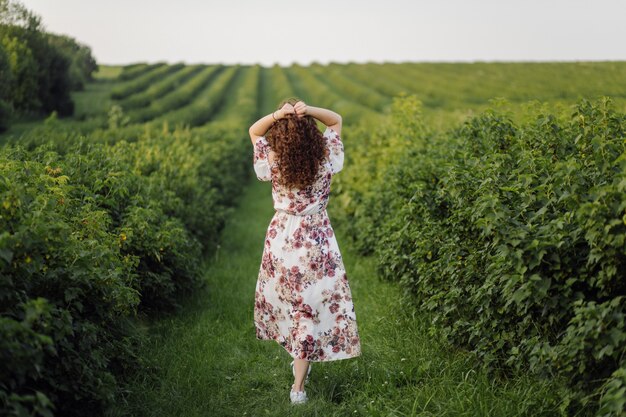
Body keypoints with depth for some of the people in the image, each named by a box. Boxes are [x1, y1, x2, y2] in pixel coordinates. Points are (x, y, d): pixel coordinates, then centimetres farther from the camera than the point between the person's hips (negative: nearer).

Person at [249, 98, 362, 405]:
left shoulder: (273, 164, -15)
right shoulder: (325, 161, -14)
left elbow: (254, 131, 2)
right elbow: (336, 120, 0)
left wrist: (276, 115, -18)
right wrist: (309, 111, -19)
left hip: (282, 239, 1)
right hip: (316, 241, -1)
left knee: (286, 300, 23)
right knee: (310, 309, 6)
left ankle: (300, 359, 42)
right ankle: (298, 386, 9)